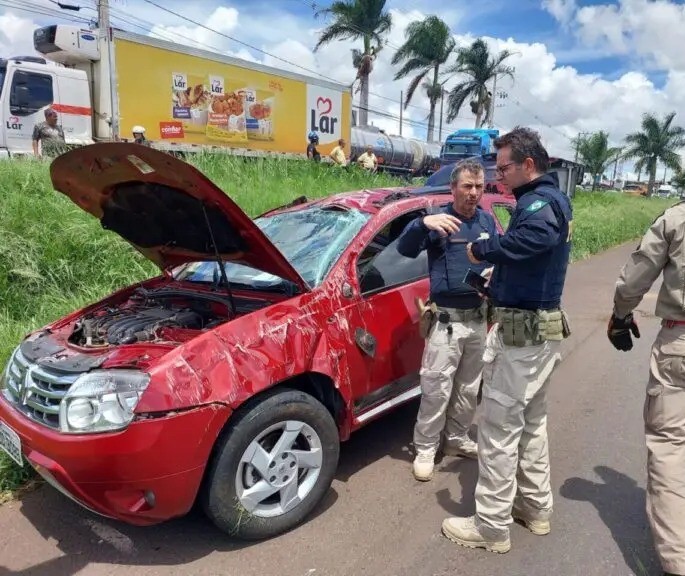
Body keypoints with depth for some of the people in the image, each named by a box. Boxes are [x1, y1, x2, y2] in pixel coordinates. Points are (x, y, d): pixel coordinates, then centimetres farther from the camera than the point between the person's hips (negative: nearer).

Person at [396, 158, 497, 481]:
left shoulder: (488, 222, 9)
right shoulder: (438, 220, -7)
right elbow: (405, 249, -20)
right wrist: (423, 223, -38)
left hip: (478, 318, 6)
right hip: (446, 319, -5)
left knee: (468, 388, 16)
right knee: (436, 389, -3)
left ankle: (457, 439, 33)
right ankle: (425, 449, 12)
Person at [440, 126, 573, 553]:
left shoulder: (541, 202, -17)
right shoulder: (553, 199, 15)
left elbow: (533, 238, -41)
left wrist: (480, 249, -27)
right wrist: (497, 284, 5)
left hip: (522, 332, -11)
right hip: (543, 326, 11)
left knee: (500, 428, -1)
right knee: (532, 421, 21)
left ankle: (492, 527, 12)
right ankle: (536, 506, 36)